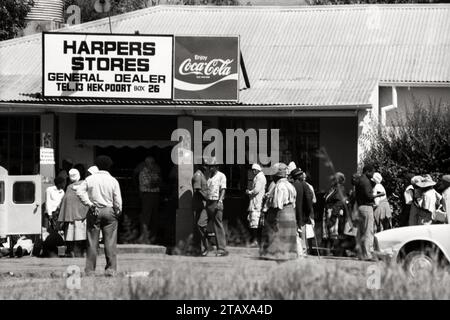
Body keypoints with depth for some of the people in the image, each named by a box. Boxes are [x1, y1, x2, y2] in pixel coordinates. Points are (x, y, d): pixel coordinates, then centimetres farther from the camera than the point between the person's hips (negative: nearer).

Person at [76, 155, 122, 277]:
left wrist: (90, 204, -7)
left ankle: (90, 270, 4)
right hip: (109, 211, -1)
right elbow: (118, 200, -3)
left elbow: (79, 191, -9)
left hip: (94, 212, 1)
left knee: (92, 242, 4)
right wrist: (118, 212, 12)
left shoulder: (90, 179, 2)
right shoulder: (113, 181, -1)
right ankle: (111, 269, -2)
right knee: (110, 242, 1)